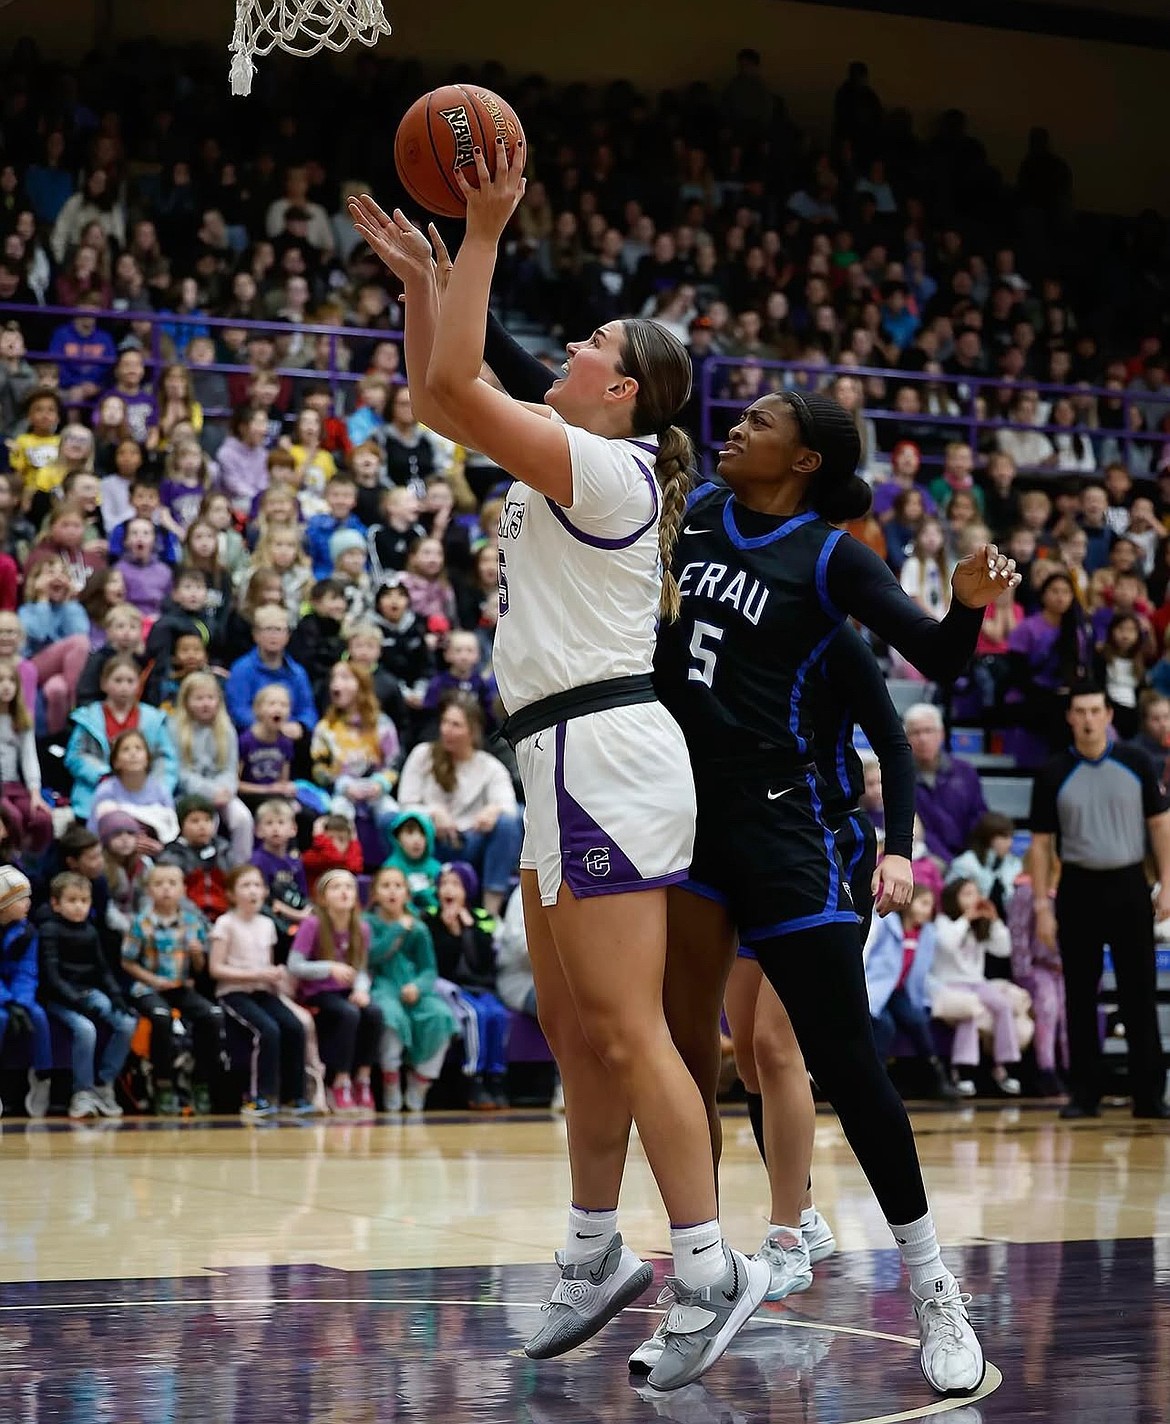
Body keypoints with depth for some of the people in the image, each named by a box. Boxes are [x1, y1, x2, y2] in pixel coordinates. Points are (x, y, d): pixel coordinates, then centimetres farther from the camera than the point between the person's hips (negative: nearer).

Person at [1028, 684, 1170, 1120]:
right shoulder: (1053, 774, 1)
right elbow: (1041, 843, 3)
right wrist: (1042, 906, -2)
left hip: (1128, 887, 0)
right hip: (1078, 890, 0)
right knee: (1080, 997, 4)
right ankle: (1084, 1093, 11)